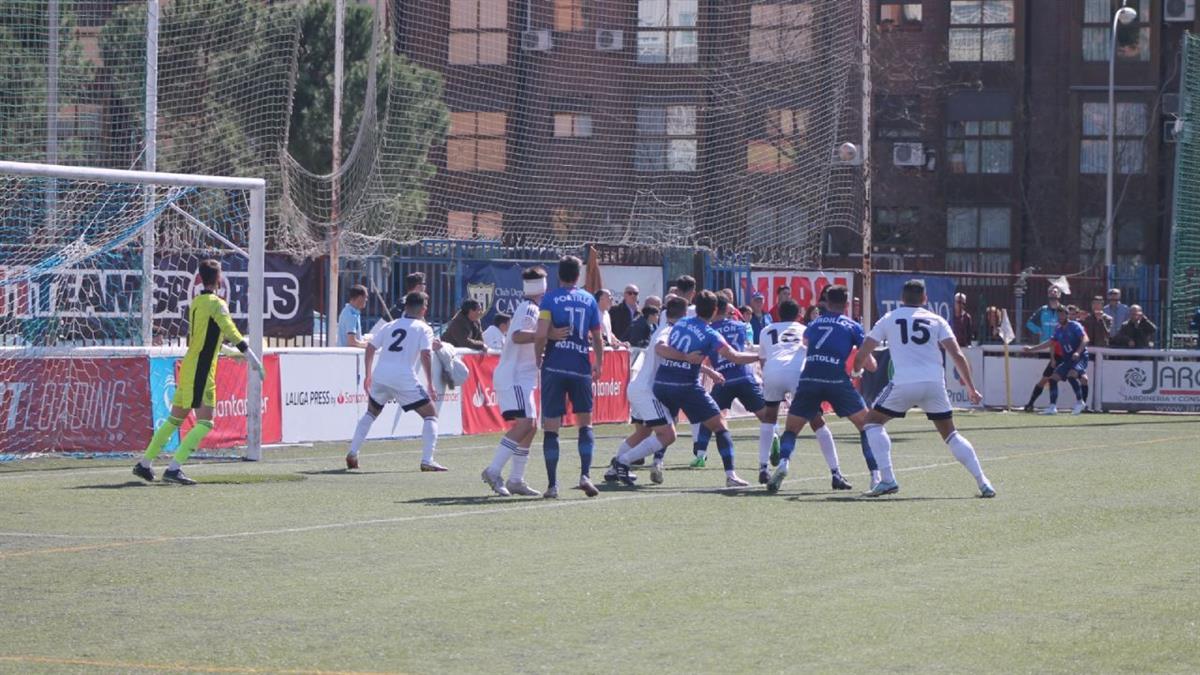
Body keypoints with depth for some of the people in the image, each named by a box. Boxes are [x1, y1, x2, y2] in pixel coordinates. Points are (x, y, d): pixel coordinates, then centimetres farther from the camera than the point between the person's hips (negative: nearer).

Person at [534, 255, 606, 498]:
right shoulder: (589, 300, 6)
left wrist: (538, 358, 3)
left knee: (551, 428, 2)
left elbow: (541, 334, -12)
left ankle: (552, 485, 0)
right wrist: (598, 364, 24)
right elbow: (598, 337, 10)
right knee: (585, 423, 13)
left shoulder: (549, 299, -1)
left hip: (554, 368, -2)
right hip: (581, 367, 2)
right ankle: (585, 475, -3)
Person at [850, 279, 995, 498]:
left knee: (873, 422, 15)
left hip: (903, 383, -2)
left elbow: (861, 356, 10)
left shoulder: (889, 320, 12)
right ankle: (983, 482, 5)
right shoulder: (936, 320, 13)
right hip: (935, 382, 2)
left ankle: (887, 480, 1)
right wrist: (971, 388, 10)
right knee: (950, 434, 16)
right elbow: (957, 355, 5)